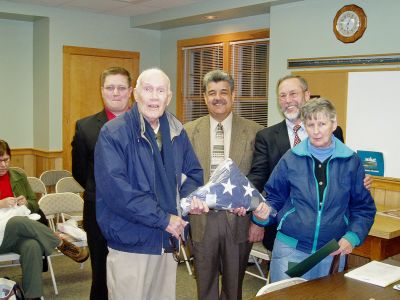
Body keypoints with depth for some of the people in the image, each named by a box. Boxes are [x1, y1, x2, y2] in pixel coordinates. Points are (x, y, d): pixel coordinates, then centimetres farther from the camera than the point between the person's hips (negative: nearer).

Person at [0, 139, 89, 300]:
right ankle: (62, 243, -26)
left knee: (33, 246, -36)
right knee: (17, 222, -39)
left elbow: (35, 205, 19)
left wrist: (26, 202, -3)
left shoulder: (19, 177, 15)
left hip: (21, 232, 2)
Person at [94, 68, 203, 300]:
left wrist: (191, 195, -9)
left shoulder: (177, 132, 6)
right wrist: (164, 219, -19)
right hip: (130, 244, -5)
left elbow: (193, 172, 15)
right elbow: (115, 189, -22)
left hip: (169, 242, 6)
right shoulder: (113, 133, -12)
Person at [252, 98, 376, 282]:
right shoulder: (291, 159, -3)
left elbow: (363, 207, 4)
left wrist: (352, 237, -9)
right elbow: (275, 198, 4)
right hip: (290, 248, -1)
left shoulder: (351, 161, -1)